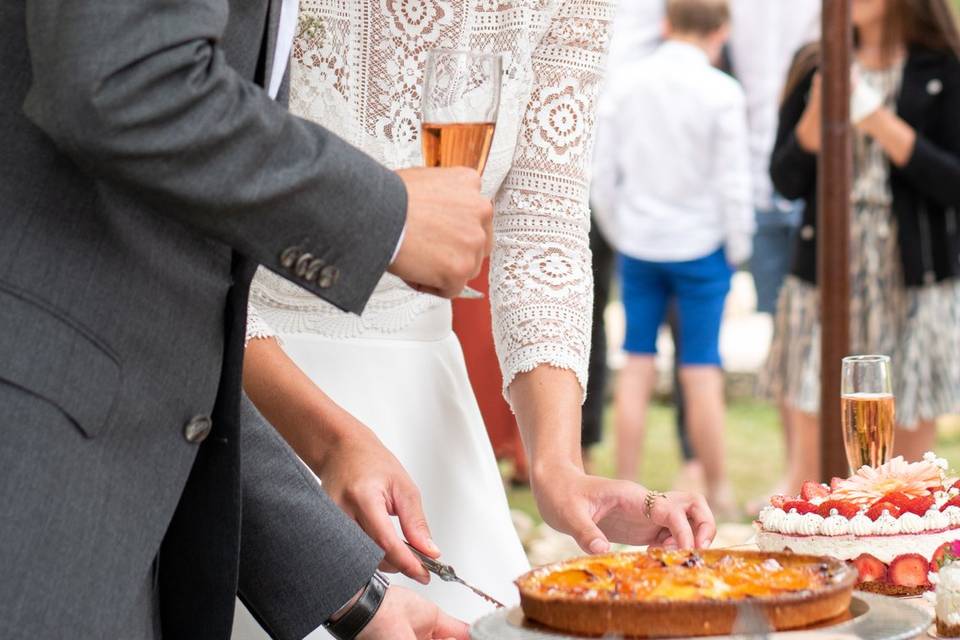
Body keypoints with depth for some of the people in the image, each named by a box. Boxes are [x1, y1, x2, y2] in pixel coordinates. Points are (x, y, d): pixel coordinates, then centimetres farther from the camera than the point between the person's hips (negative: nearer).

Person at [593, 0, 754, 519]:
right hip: (699, 245, -3)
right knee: (701, 372, 2)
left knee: (637, 366, 8)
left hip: (637, 243, 3)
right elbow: (733, 182, -9)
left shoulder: (631, 83, 2)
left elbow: (605, 173, 7)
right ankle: (718, 492, 11)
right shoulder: (721, 93, -10)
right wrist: (737, 247, 3)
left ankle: (625, 487, 11)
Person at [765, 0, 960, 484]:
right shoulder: (816, 68, 9)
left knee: (910, 455, 3)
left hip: (916, 281, -2)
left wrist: (882, 124, -14)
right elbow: (786, 181, 5)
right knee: (811, 454, 1)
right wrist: (818, 113, -10)